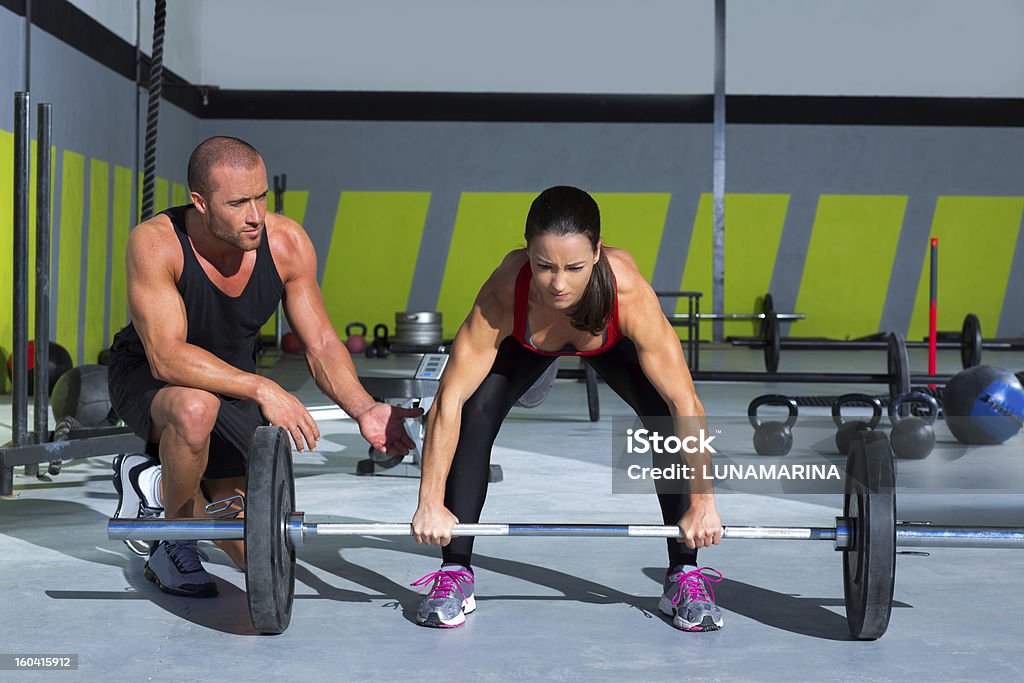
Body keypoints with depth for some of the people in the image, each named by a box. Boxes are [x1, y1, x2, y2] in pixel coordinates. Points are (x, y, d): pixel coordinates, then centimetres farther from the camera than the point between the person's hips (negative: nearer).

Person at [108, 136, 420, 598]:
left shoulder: (288, 243, -20)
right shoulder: (154, 243, -30)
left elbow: (321, 344, -13)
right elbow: (167, 357, -37)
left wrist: (364, 410, -30)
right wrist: (261, 388, -46)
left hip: (233, 383, 4)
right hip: (147, 379, -4)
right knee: (195, 407, -43)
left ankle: (159, 485, 29)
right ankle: (171, 531, -11)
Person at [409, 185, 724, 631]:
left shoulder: (630, 292, -44)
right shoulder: (503, 293, -42)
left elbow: (685, 405, -36)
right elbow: (449, 400, -35)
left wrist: (703, 503, -33)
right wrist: (431, 504, -34)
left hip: (612, 343, 0)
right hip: (525, 342, 0)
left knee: (670, 422, -20)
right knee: (475, 416, -20)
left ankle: (685, 576, -3)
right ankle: (455, 575, -6)